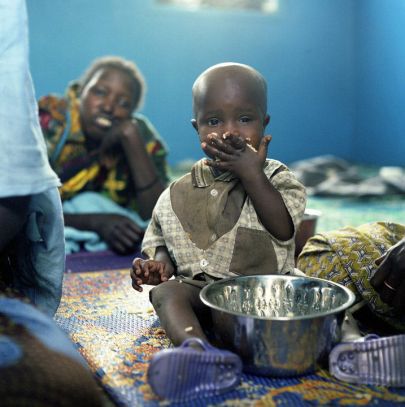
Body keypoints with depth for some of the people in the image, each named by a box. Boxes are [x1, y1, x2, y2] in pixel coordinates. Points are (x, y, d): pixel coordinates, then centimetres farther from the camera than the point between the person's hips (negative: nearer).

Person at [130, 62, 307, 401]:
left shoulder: (274, 177, 5)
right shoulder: (181, 194, 9)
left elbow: (284, 229, -12)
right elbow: (163, 241, 19)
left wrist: (251, 173, -16)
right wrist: (159, 262, -4)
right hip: (200, 289, 2)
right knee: (166, 291, -27)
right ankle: (197, 347, -55)